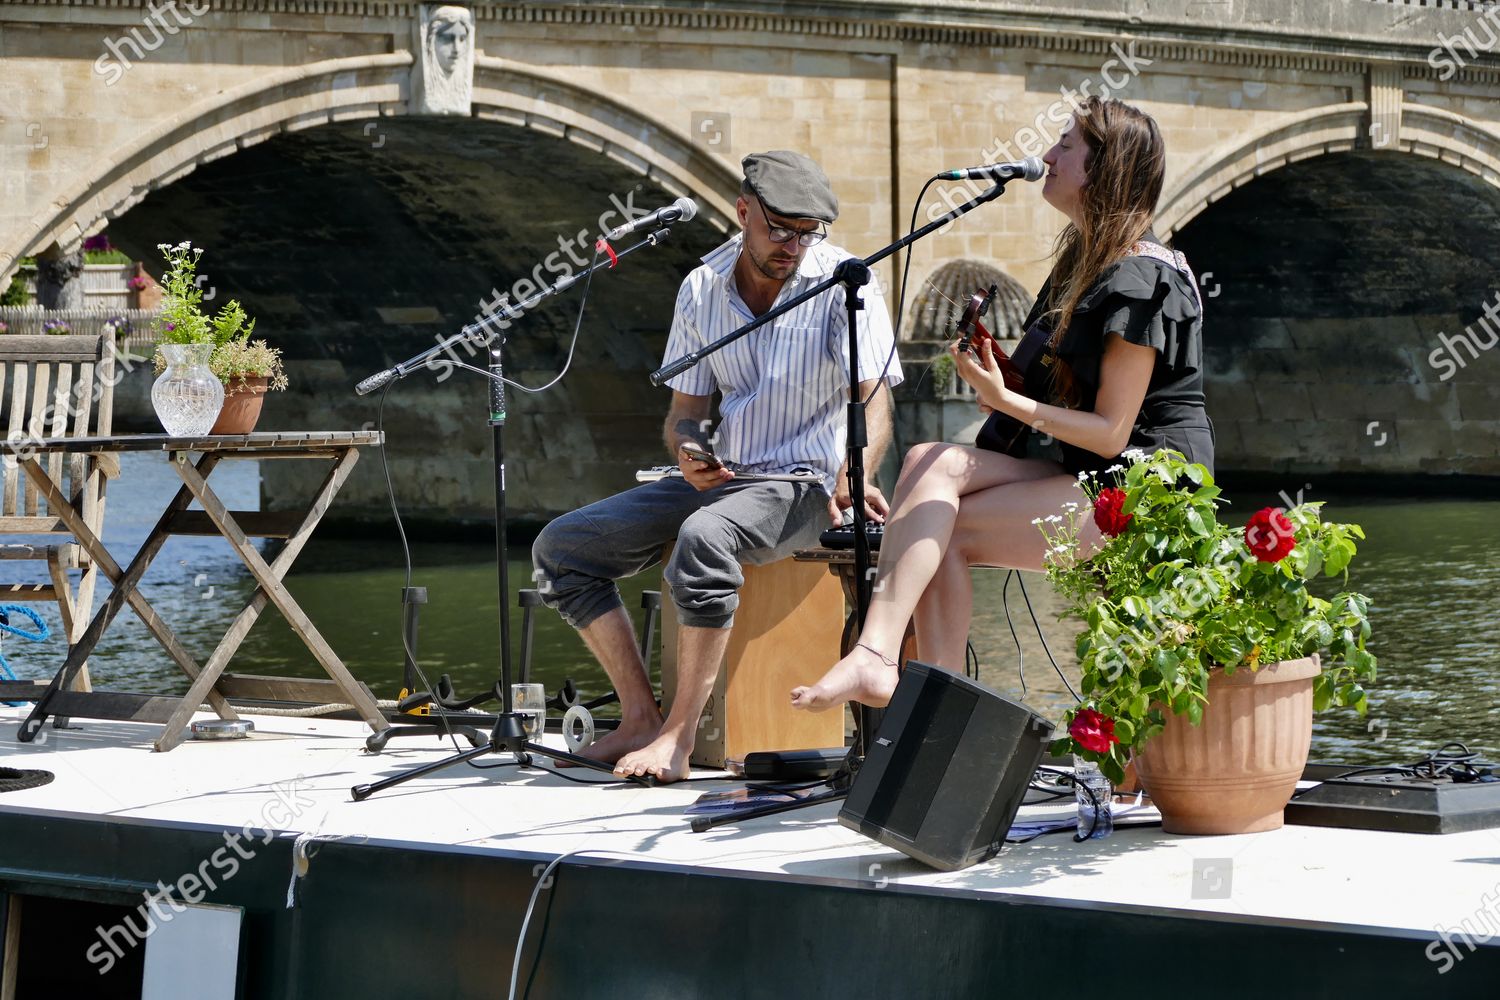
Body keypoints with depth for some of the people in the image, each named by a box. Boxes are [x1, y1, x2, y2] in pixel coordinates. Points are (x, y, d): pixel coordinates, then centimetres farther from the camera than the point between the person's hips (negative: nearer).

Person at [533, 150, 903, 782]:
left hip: (806, 482, -6)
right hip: (719, 479, 6)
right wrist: (689, 455, -13)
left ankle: (678, 736, -31)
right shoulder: (702, 289, 6)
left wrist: (851, 482, -38)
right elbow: (683, 412, 12)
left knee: (704, 535, -38)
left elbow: (875, 405, -18)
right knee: (560, 547, -6)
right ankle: (640, 717, -7)